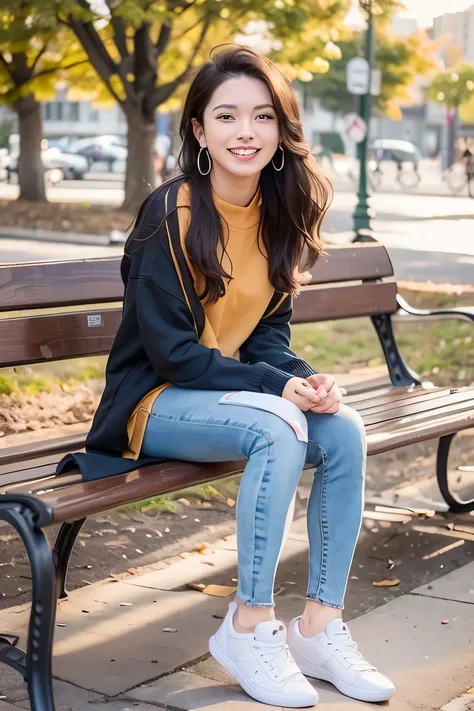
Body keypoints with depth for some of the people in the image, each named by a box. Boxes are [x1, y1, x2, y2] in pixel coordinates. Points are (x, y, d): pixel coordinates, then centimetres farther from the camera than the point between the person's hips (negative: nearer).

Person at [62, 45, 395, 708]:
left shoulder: (277, 214, 3)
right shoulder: (171, 214, -17)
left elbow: (268, 332, 6)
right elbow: (170, 351, -19)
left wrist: (306, 378, -16)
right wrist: (278, 386, -24)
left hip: (230, 386, 6)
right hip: (155, 400, -6)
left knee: (344, 429, -18)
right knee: (279, 429, -32)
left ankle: (320, 626, -9)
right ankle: (250, 627, -19)